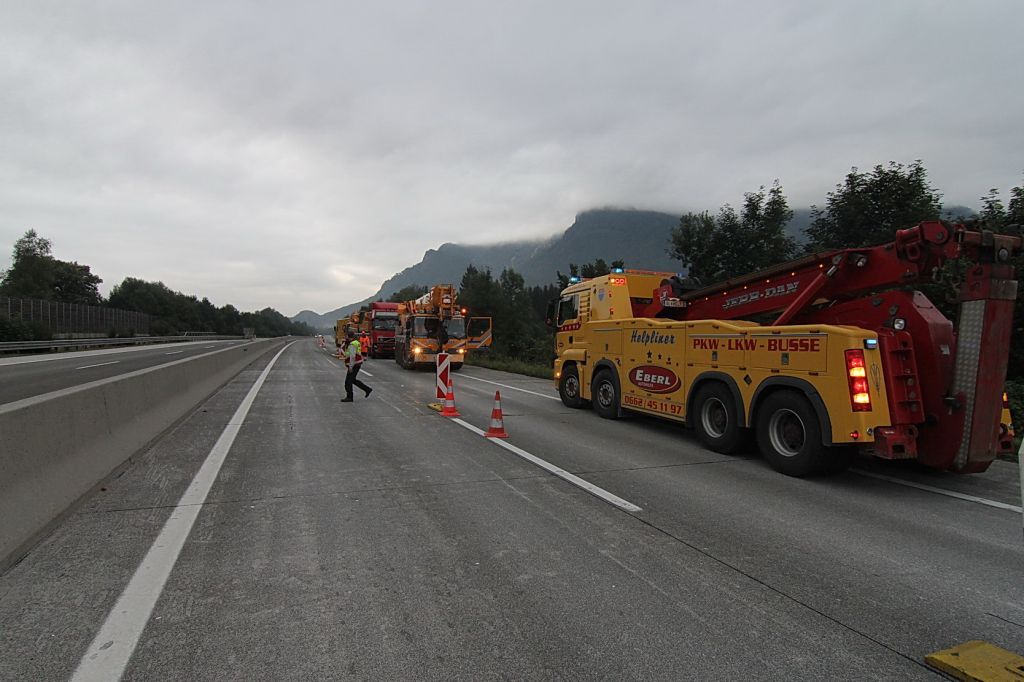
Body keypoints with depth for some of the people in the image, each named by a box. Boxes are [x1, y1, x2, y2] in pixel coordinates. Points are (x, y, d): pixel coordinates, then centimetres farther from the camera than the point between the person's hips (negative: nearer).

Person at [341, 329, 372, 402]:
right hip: (357, 364, 10)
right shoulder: (355, 342, 14)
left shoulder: (352, 345, -18)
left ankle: (349, 397, 3)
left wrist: (350, 367, -24)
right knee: (353, 380, 18)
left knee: (348, 381, -3)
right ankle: (367, 389, 18)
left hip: (354, 365, -10)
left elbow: (352, 356, -25)